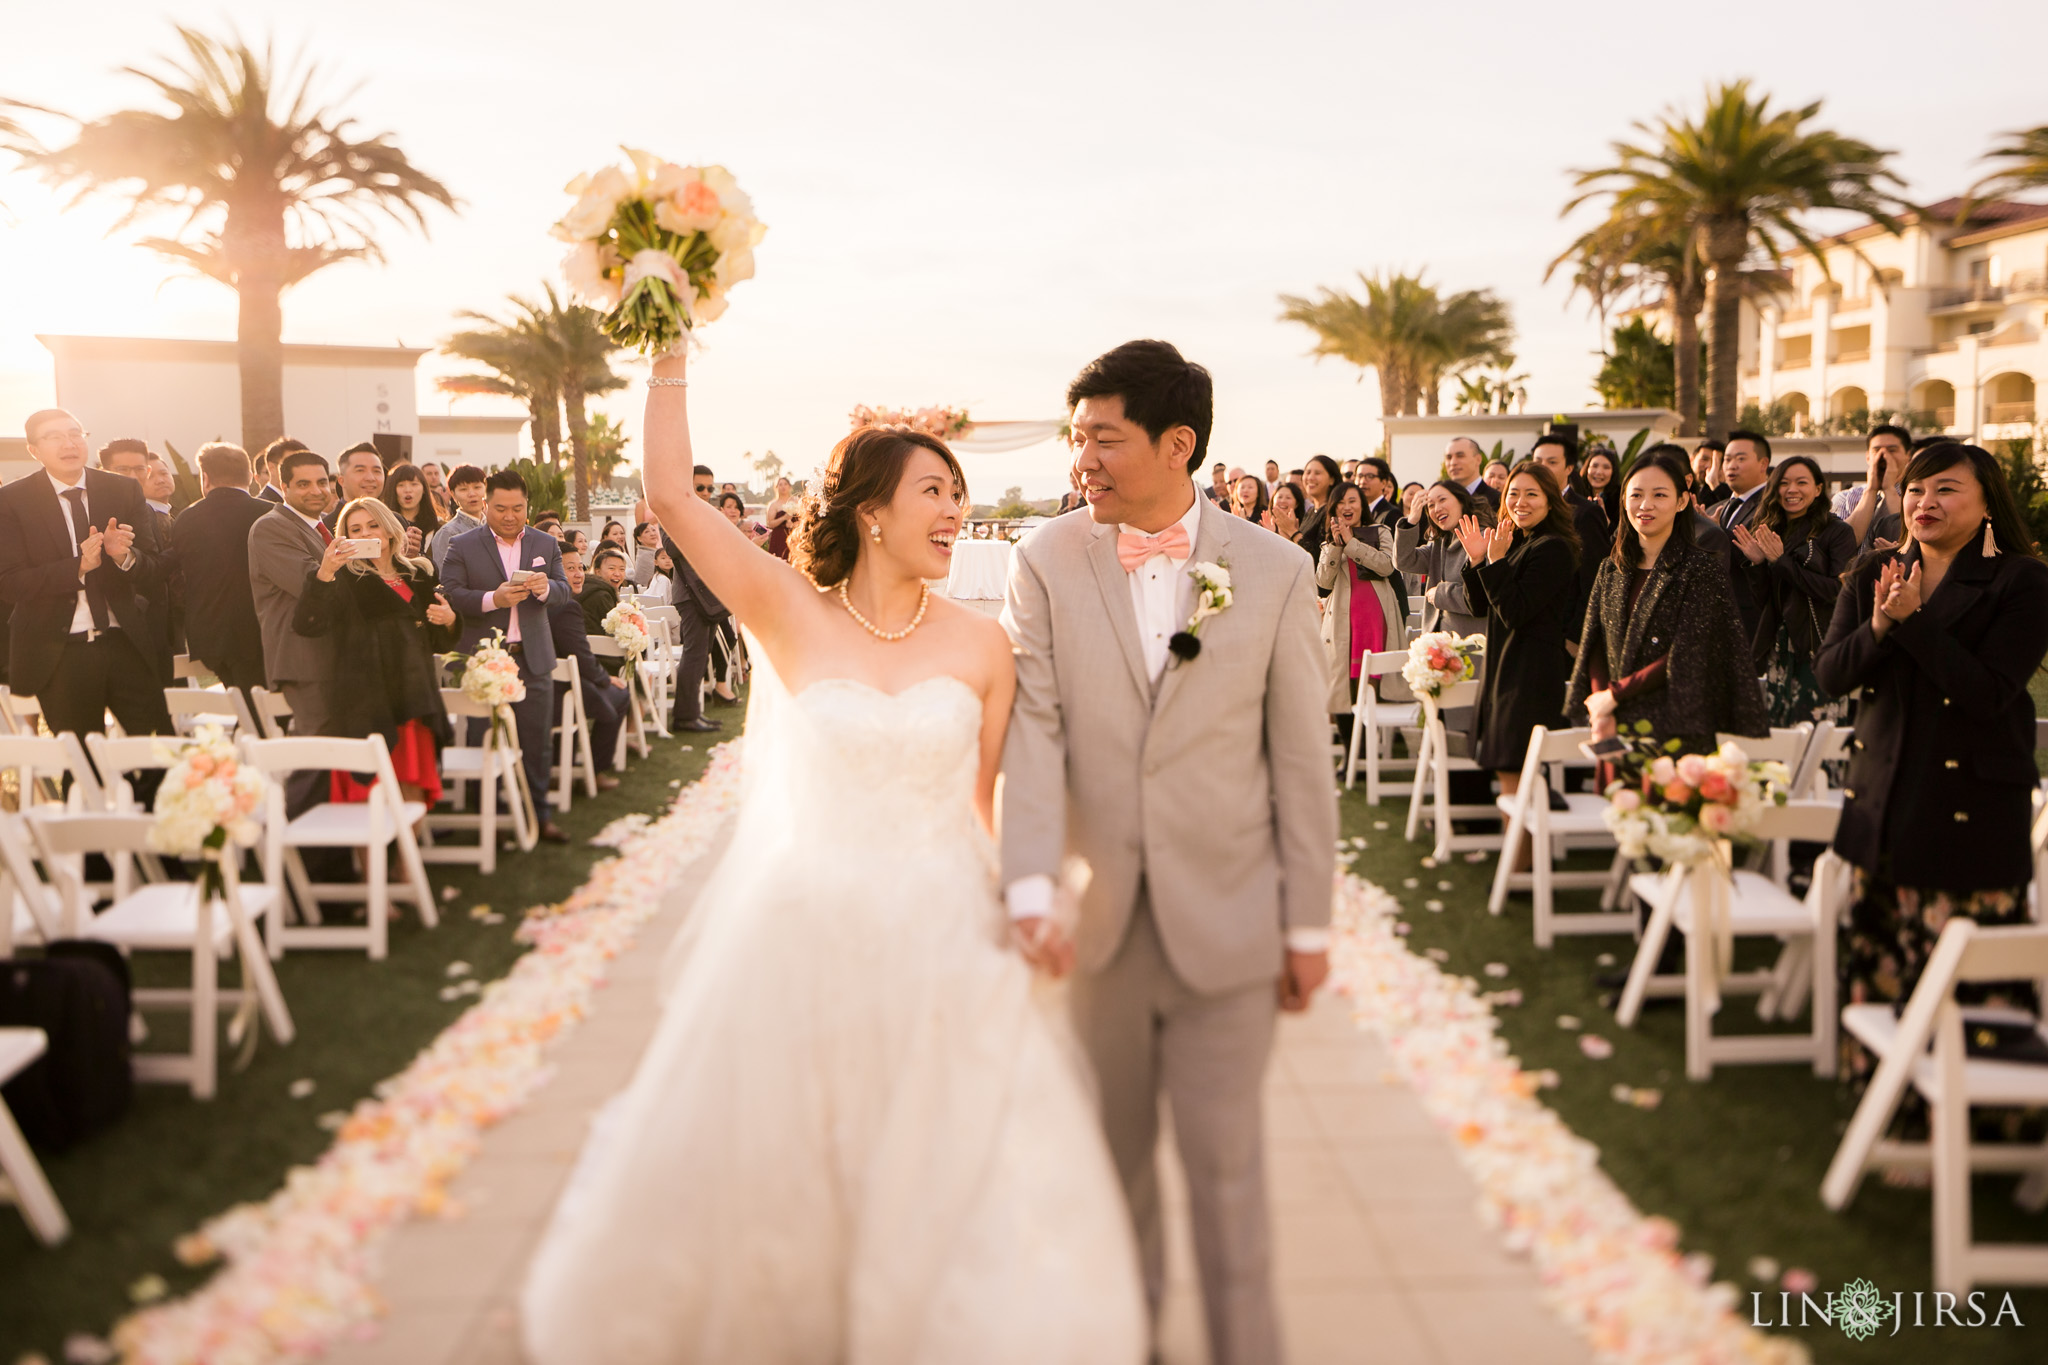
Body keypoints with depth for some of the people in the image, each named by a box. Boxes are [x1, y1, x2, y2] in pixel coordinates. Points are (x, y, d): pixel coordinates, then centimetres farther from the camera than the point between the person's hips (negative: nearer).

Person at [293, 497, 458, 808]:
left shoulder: (419, 576, 16)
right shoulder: (344, 580, 2)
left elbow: (437, 643, 25)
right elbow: (307, 625, -16)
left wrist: (449, 621, 2)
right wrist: (324, 572, -27)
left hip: (414, 702, 4)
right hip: (368, 707, -4)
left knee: (414, 798, 3)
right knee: (371, 800, -8)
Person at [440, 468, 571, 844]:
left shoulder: (545, 544, 11)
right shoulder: (463, 546, 1)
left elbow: (564, 590, 7)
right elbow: (450, 595, -8)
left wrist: (546, 586, -16)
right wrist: (492, 599, -22)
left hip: (533, 657, 2)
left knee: (536, 739, 2)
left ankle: (539, 813, 11)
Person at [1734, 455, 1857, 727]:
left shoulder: (1837, 532, -3)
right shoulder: (1769, 531, 12)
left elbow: (1838, 590, -15)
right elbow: (1762, 601, 12)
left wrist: (1782, 560, -14)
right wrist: (1756, 563, -6)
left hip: (1818, 651, -5)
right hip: (1777, 651, 5)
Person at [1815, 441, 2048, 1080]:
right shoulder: (1872, 575, 11)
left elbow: (1988, 692, -16)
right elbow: (1829, 674, 3)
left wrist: (1912, 619, -18)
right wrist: (1879, 626, -15)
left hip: (1971, 803, -5)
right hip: (1882, 799, 5)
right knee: (1876, 955, 9)